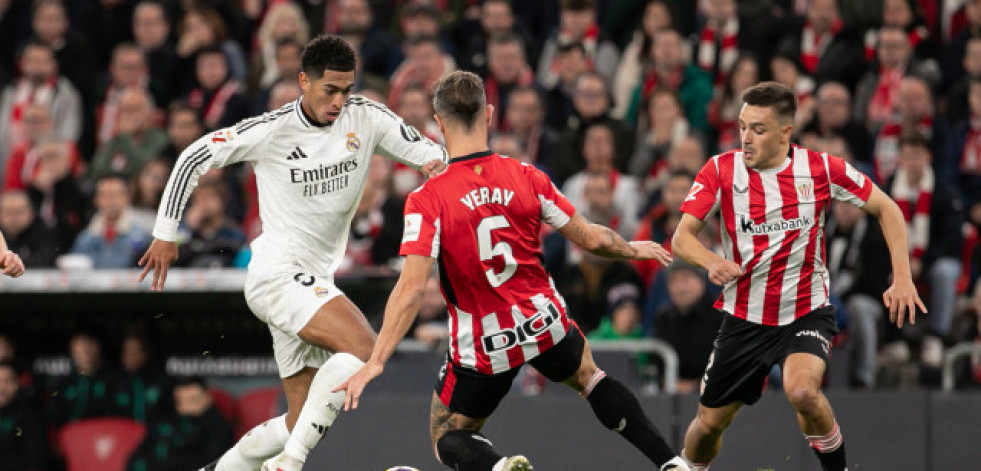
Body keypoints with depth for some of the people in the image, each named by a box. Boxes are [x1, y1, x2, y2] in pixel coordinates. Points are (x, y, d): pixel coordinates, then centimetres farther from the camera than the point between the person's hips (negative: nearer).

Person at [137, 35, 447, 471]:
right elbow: (194, 157, -2)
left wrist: (437, 160, -21)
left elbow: (422, 149, 5)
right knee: (363, 345, -29)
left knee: (303, 423, 6)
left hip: (314, 283, 7)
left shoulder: (365, 117, 2)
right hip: (278, 274, -7)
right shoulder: (273, 130, -10)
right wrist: (165, 233, 0)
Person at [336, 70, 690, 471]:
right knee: (589, 377, 34)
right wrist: (635, 250, 21)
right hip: (544, 323, 3)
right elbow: (591, 239, 0)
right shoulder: (526, 178, -8)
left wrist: (375, 362, -22)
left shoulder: (426, 200, -18)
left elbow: (411, 287, -24)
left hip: (482, 347, -3)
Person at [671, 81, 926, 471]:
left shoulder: (820, 168, -9)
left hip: (807, 312, -2)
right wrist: (712, 262, -33)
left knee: (802, 390, -32)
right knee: (708, 424, 6)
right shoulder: (721, 170, -8)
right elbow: (682, 237, -11)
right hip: (744, 318, 2)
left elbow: (886, 209, 2)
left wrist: (902, 279, -7)